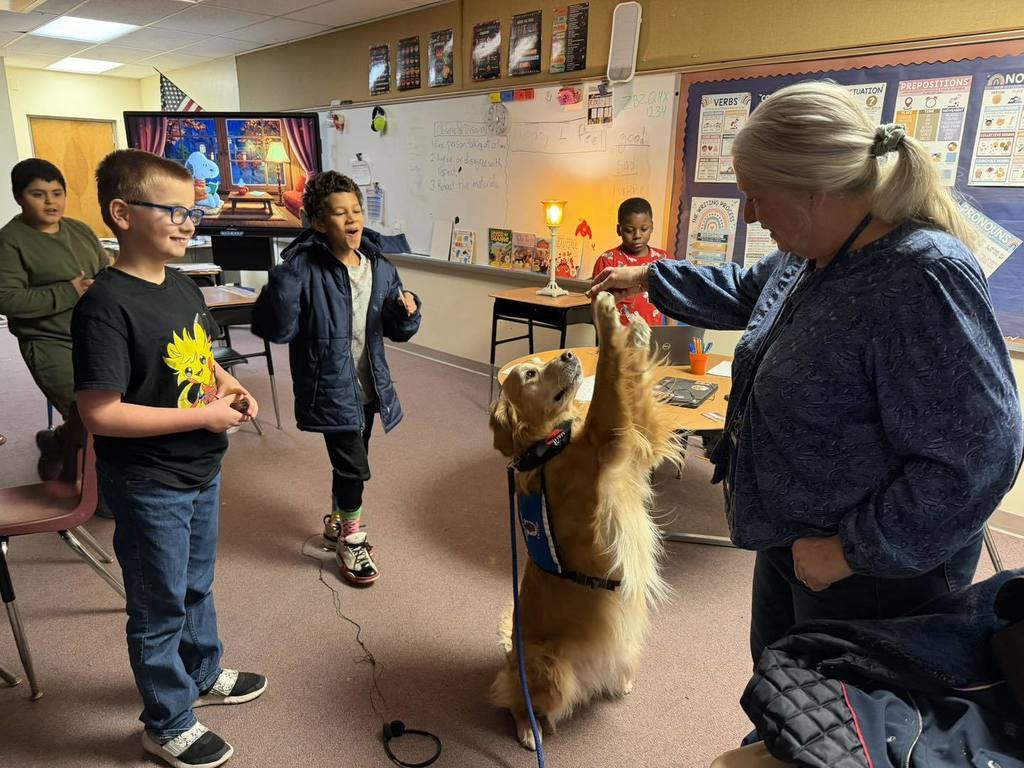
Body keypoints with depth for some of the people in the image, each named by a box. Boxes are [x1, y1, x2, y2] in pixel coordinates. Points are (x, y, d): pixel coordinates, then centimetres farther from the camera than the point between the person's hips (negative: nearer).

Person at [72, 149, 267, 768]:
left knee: (197, 586, 26)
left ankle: (203, 675, 50)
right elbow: (100, 414, -26)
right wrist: (205, 415, -23)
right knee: (161, 608, 12)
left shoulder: (184, 288, 2)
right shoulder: (106, 306, -24)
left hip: (202, 471, 8)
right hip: (149, 487, -7)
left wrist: (231, 386, -4)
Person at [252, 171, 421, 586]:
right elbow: (275, 330, -20)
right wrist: (283, 284, -33)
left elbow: (397, 331, 9)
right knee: (354, 466, -4)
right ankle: (351, 541, 22)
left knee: (349, 464, 20)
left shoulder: (380, 268, 1)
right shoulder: (304, 268, -17)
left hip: (368, 387, 6)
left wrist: (407, 312, -12)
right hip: (330, 388, -6)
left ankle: (336, 524, 45)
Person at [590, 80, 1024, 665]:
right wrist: (650, 278, 23)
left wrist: (852, 551, -23)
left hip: (872, 574, -8)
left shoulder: (922, 279, -30)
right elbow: (746, 292, 20)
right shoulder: (811, 252, -1)